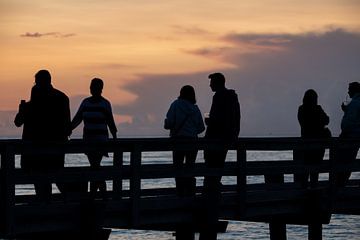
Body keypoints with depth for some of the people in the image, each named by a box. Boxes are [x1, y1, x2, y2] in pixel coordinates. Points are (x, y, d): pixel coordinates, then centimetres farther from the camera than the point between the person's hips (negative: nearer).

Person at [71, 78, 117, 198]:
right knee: (95, 167, 9)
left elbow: (110, 122, -1)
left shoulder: (105, 103, -4)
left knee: (95, 166, -12)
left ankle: (92, 194, -11)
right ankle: (103, 193, 19)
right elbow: (77, 119, 7)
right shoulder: (85, 102, 8)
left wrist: (114, 137, -5)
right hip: (88, 139, 5)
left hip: (100, 139, -5)